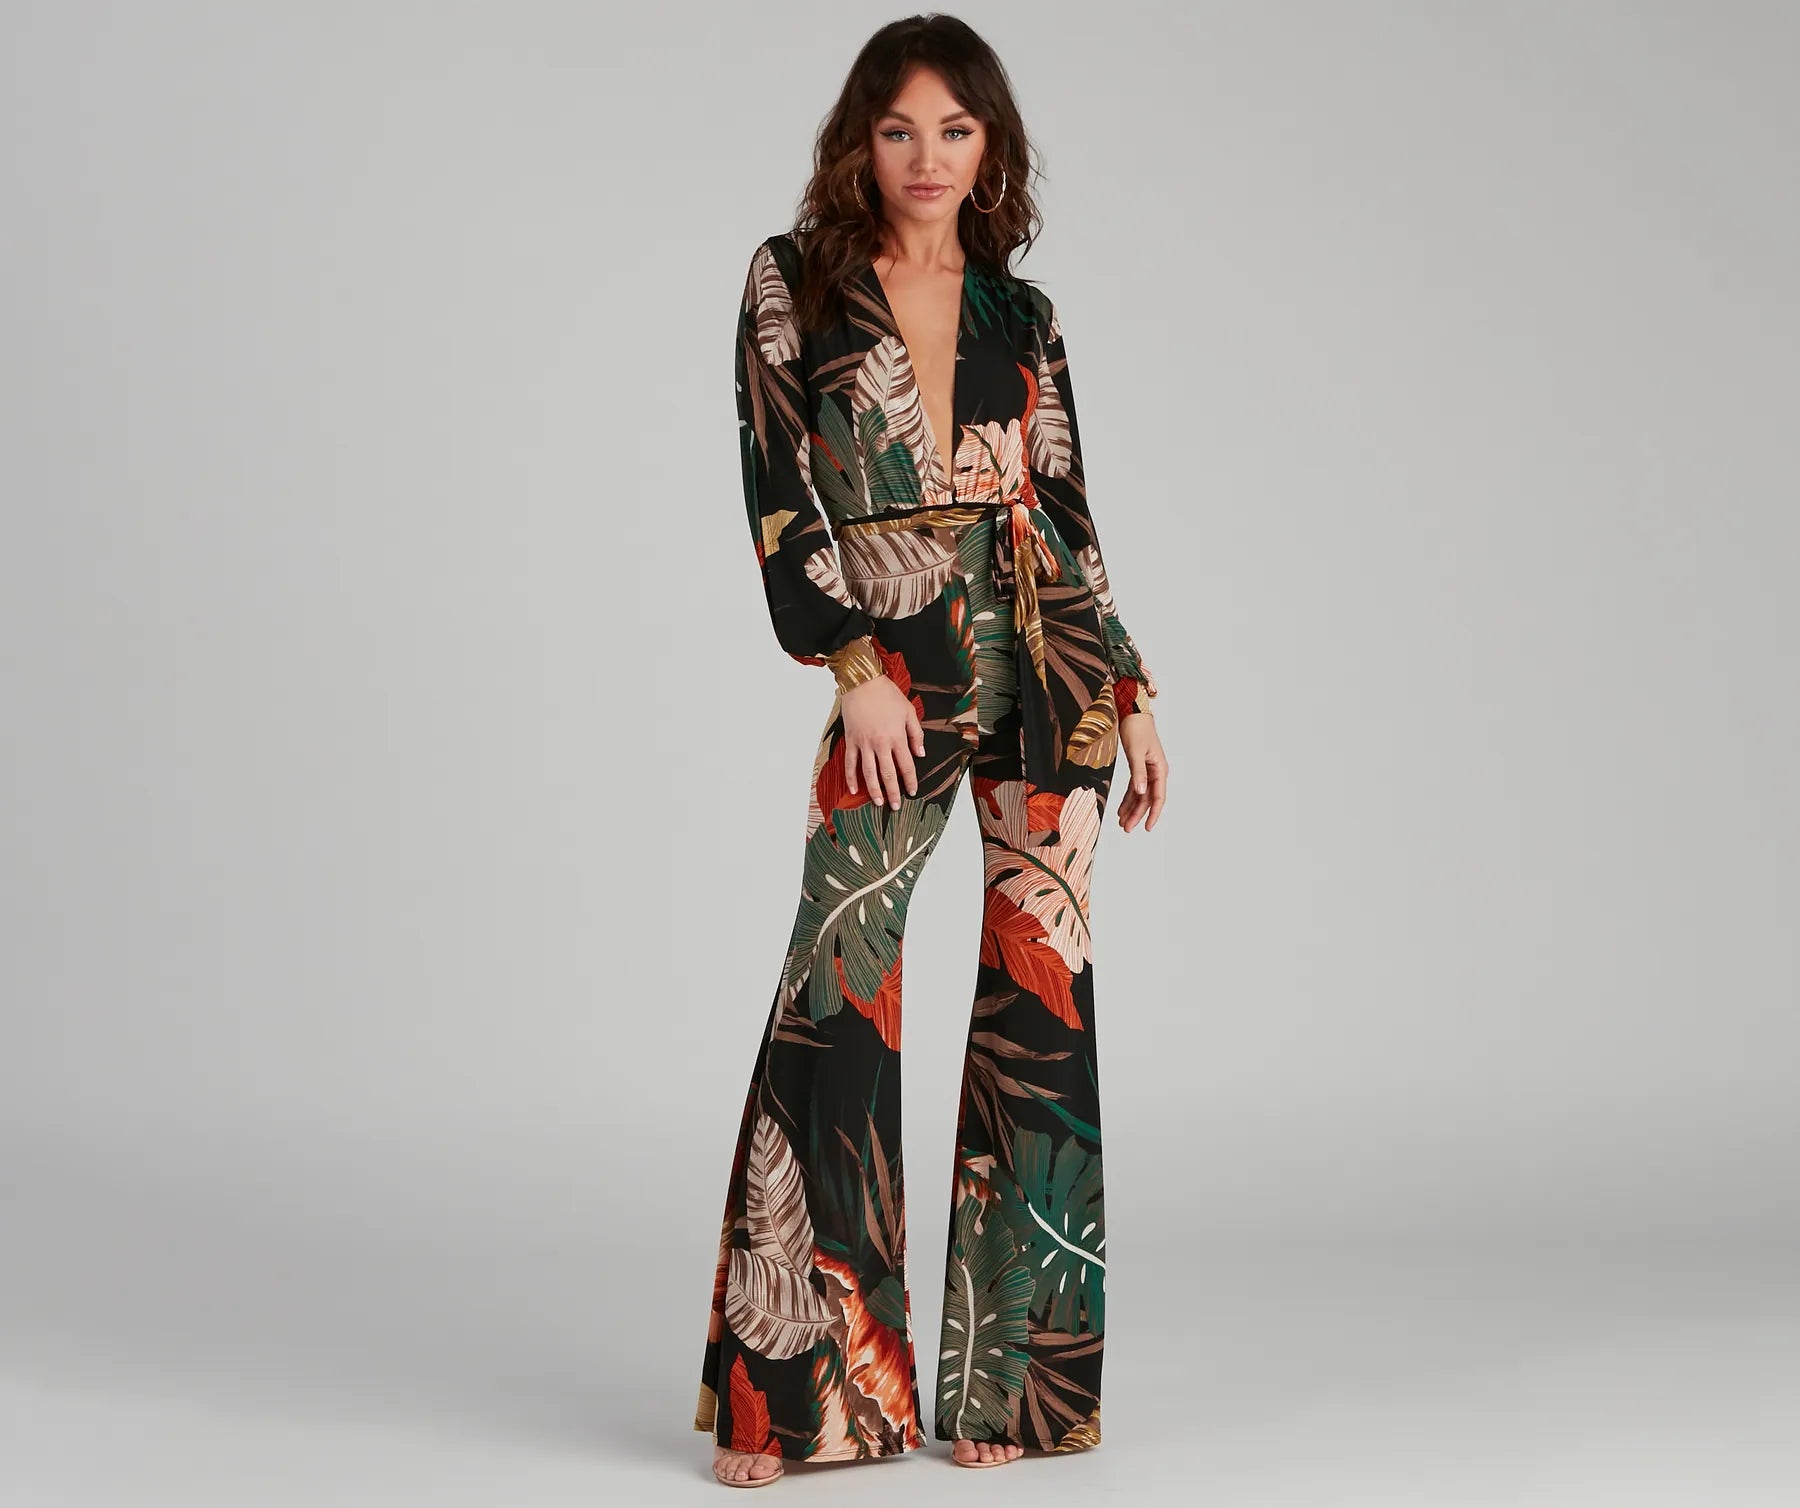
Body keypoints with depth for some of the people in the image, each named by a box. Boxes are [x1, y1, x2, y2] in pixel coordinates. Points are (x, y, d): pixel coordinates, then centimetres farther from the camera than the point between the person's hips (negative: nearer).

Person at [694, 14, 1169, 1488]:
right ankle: (786, 1386, -2)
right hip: (893, 675, -3)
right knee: (835, 1007, -9)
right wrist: (854, 666, -11)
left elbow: (1066, 514, 13)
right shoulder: (796, 283, 4)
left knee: (1040, 1005, 1)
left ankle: (1005, 1371, 10)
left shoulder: (1022, 316, 12)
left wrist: (1131, 698, 9)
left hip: (1046, 672, 3)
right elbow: (777, 490, -2)